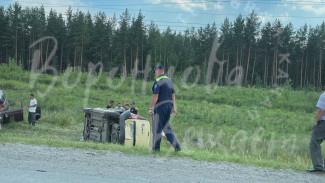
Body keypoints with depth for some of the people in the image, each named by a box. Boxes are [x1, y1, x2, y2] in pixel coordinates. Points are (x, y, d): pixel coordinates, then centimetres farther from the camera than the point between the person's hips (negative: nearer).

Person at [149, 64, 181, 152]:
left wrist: (150, 108, -13)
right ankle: (176, 145, 7)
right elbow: (173, 95, 15)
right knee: (166, 126, 15)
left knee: (157, 127, 3)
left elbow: (155, 96, -17)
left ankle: (156, 147, 10)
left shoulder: (158, 82, -12)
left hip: (160, 106, -8)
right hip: (169, 105, 8)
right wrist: (173, 108, 19)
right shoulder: (169, 80, 13)